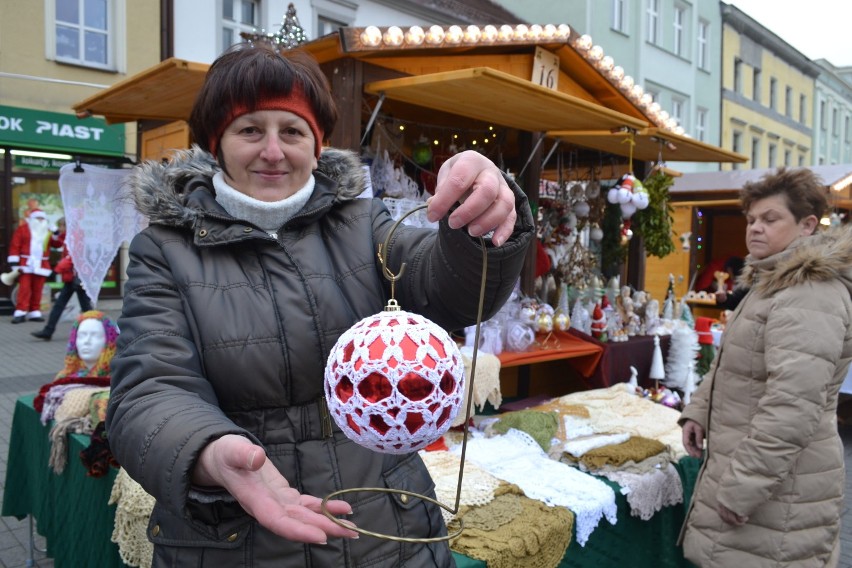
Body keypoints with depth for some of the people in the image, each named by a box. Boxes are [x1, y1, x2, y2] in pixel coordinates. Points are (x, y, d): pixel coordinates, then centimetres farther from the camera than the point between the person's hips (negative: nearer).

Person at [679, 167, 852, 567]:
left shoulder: (810, 296, -20)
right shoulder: (771, 282, 14)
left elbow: (793, 408, -28)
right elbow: (729, 363, 22)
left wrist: (742, 487, -25)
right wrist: (698, 411, 9)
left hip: (778, 485, -10)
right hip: (744, 461, 10)